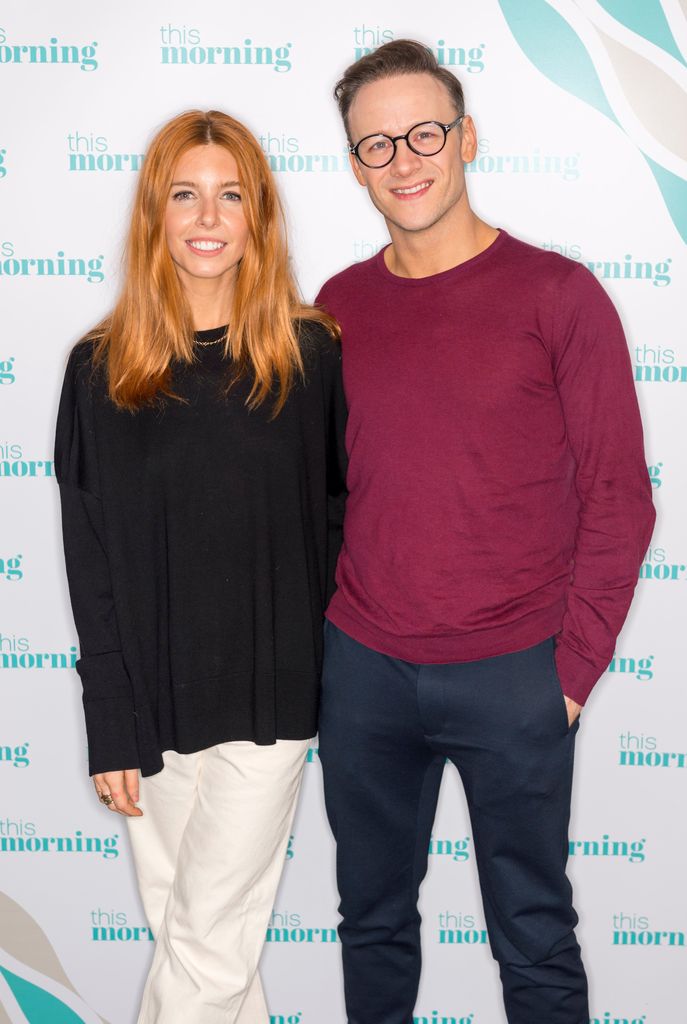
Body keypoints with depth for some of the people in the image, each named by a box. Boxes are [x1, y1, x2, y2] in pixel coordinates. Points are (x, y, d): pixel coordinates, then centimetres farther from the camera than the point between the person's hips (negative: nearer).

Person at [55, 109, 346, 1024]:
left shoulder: (310, 355, -2)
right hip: (152, 704, 2)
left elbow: (338, 519, 4)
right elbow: (91, 563, -1)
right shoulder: (102, 369, 0)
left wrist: (327, 683, -2)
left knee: (207, 949, 3)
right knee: (184, 936, 14)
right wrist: (110, 728, -3)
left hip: (269, 699, -1)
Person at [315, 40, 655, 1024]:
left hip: (513, 677, -3)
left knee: (534, 934, 11)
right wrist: (326, 622, 6)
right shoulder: (338, 305, 6)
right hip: (361, 669, 4)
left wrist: (574, 666, -7)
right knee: (373, 916, 19)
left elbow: (616, 499, -5)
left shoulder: (557, 294, -6)